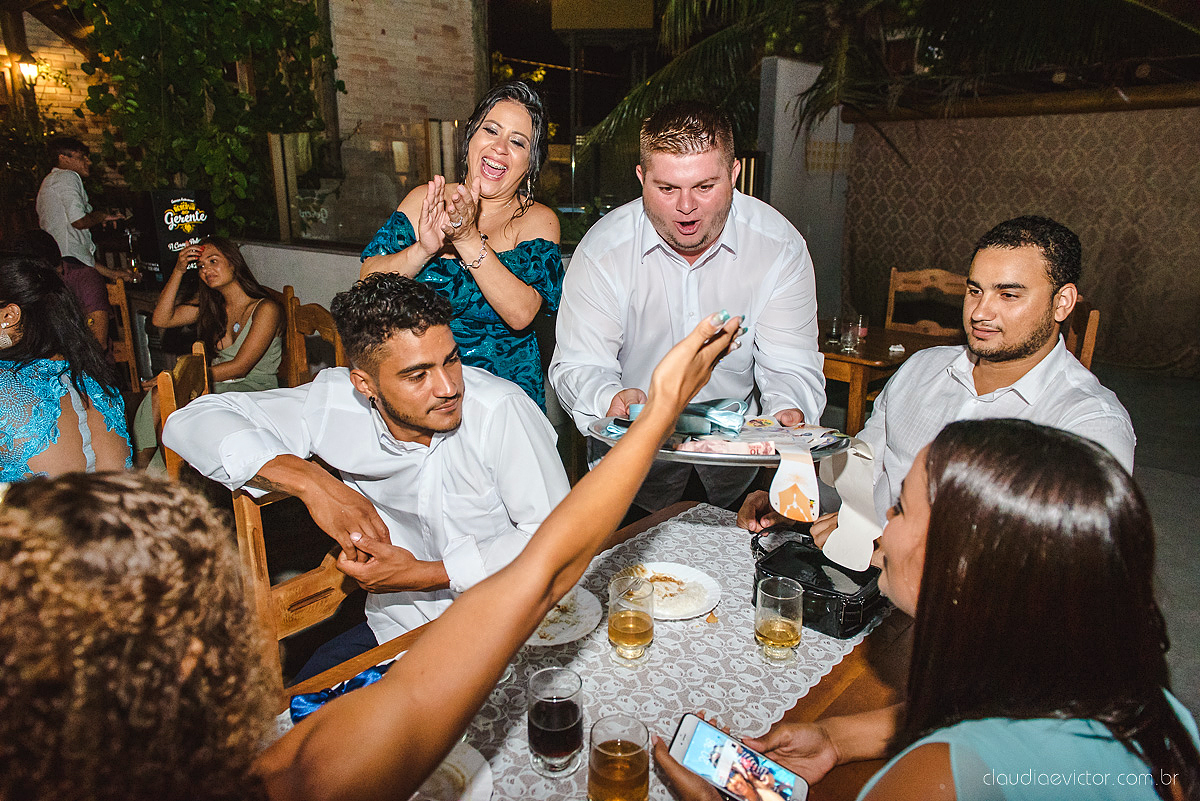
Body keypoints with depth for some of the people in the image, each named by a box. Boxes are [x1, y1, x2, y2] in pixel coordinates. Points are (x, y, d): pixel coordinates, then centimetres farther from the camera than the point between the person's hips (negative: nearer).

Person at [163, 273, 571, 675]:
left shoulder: (500, 410, -22)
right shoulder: (336, 405, -10)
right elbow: (192, 422, -9)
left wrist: (426, 574, -21)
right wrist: (309, 480, -24)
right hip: (395, 627, 3)